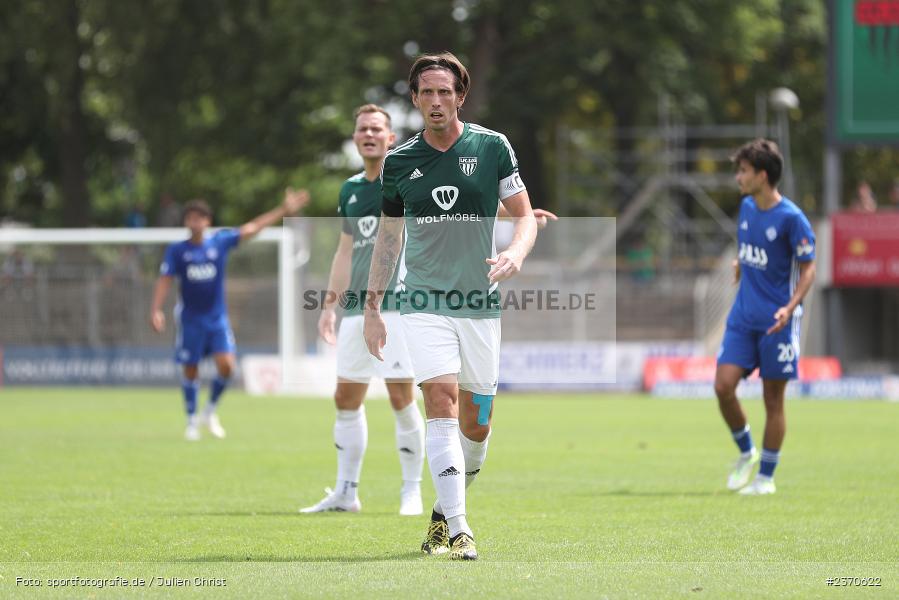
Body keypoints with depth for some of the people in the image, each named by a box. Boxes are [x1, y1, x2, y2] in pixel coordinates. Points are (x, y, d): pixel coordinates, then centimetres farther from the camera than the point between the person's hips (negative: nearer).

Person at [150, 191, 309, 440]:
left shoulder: (220, 242, 1)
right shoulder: (176, 250, -3)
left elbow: (251, 228, 1)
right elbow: (165, 280, -6)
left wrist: (284, 210, -1)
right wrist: (156, 310, -19)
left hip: (217, 318, 1)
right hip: (190, 320, -1)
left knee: (226, 365, -12)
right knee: (191, 371, 3)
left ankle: (210, 411, 11)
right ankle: (192, 420, 18)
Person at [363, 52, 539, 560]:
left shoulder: (492, 147, 0)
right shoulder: (398, 162, 4)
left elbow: (525, 216, 2)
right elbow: (390, 234, 15)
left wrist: (516, 254, -20)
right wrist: (373, 305, 13)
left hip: (481, 304, 1)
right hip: (425, 304, -1)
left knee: (476, 424, 6)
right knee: (443, 403, -17)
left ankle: (447, 507, 31)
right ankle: (457, 529, -20)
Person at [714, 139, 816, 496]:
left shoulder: (791, 218, -13)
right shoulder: (746, 207, 7)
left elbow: (808, 268, -11)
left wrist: (790, 307, -22)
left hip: (776, 322, -6)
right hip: (743, 317, 6)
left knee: (773, 399, 2)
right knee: (723, 386, -8)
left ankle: (766, 476, 12)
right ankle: (746, 453, 14)